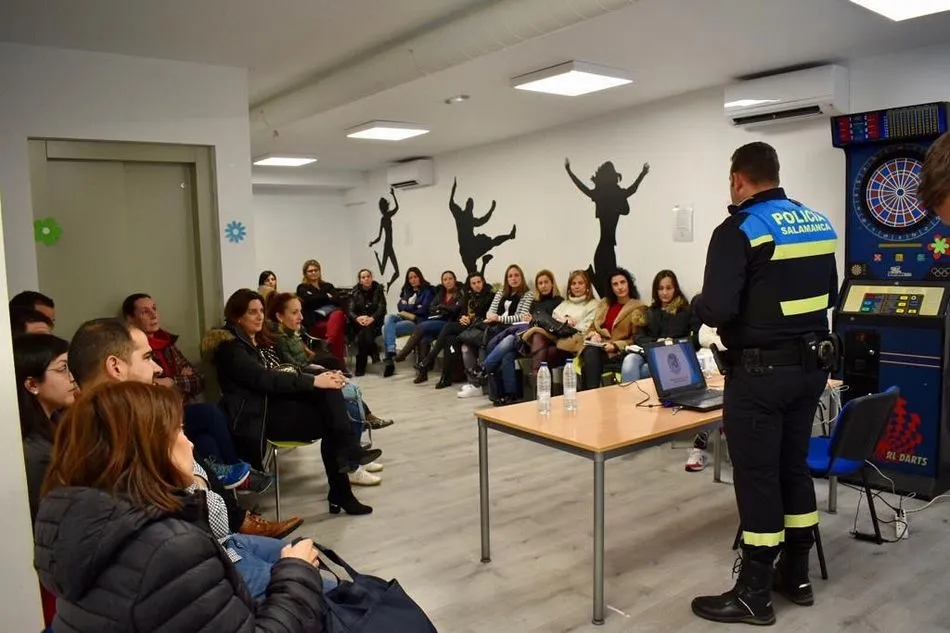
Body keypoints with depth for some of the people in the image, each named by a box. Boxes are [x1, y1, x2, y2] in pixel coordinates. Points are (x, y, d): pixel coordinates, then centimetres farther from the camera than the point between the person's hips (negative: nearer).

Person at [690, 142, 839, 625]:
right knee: (794, 466, 18)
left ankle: (754, 594, 13)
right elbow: (828, 295, 18)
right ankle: (796, 576, 31)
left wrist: (696, 303, -2)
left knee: (756, 477, 2)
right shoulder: (819, 224, 9)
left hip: (761, 371, -7)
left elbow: (717, 310, -23)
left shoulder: (739, 230, -15)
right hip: (812, 365, 8)